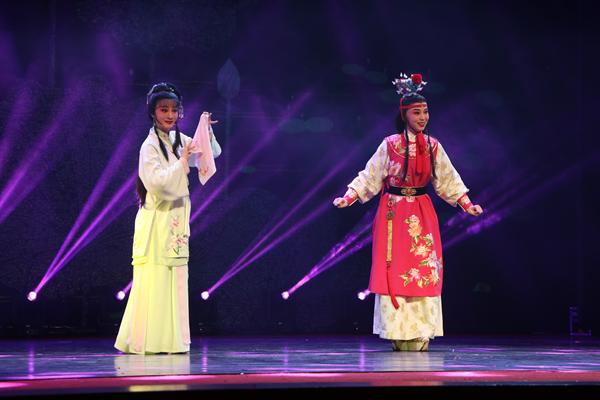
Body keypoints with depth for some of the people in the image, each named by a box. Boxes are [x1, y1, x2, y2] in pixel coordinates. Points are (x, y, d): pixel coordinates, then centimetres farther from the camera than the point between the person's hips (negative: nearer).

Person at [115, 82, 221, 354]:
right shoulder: (150, 145, -10)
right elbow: (157, 181, -20)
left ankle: (170, 339, 11)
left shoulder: (179, 140, 10)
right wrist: (183, 160, -18)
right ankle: (146, 340, -3)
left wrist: (207, 131, 0)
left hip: (176, 221, 7)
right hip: (157, 221, -7)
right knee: (153, 283, -7)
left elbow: (213, 153, 16)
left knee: (175, 282, 7)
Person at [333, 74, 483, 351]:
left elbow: (448, 180, 13)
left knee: (425, 272, -2)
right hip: (394, 213, -3)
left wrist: (467, 204, 6)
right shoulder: (390, 145, -3)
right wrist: (348, 198, -12)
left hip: (422, 214, 3)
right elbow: (370, 177, -1)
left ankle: (420, 335, 3)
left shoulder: (433, 146, 6)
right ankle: (398, 335, -2)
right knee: (394, 273, -6)